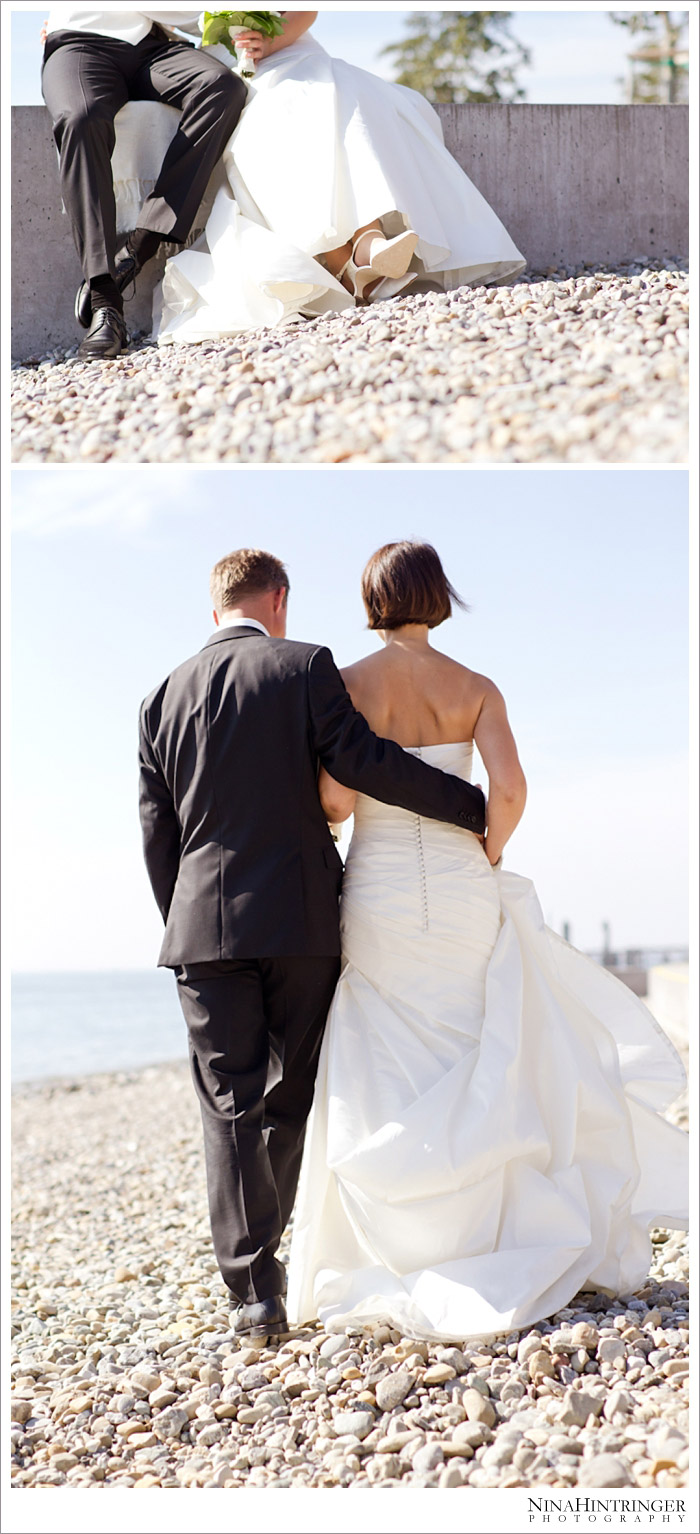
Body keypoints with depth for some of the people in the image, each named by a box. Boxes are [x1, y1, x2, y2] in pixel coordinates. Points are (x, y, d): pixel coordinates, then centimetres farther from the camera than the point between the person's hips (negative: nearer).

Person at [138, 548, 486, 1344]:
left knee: (230, 1107, 2)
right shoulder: (304, 667, -1)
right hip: (300, 920, -2)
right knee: (289, 1099, 12)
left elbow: (156, 832, 10)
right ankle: (265, 1256, 21)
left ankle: (252, 1286, -7)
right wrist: (475, 807, -4)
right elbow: (362, 761, -11)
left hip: (206, 923, 2)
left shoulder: (163, 697, 10)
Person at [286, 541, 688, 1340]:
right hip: (460, 892, 2)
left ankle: (406, 1261, 7)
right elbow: (508, 788, -11)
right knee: (487, 1071, 14)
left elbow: (335, 802, -12)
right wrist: (485, 862, 5)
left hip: (378, 891, -1)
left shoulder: (348, 684, -3)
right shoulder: (475, 689, 2)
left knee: (387, 1091, 6)